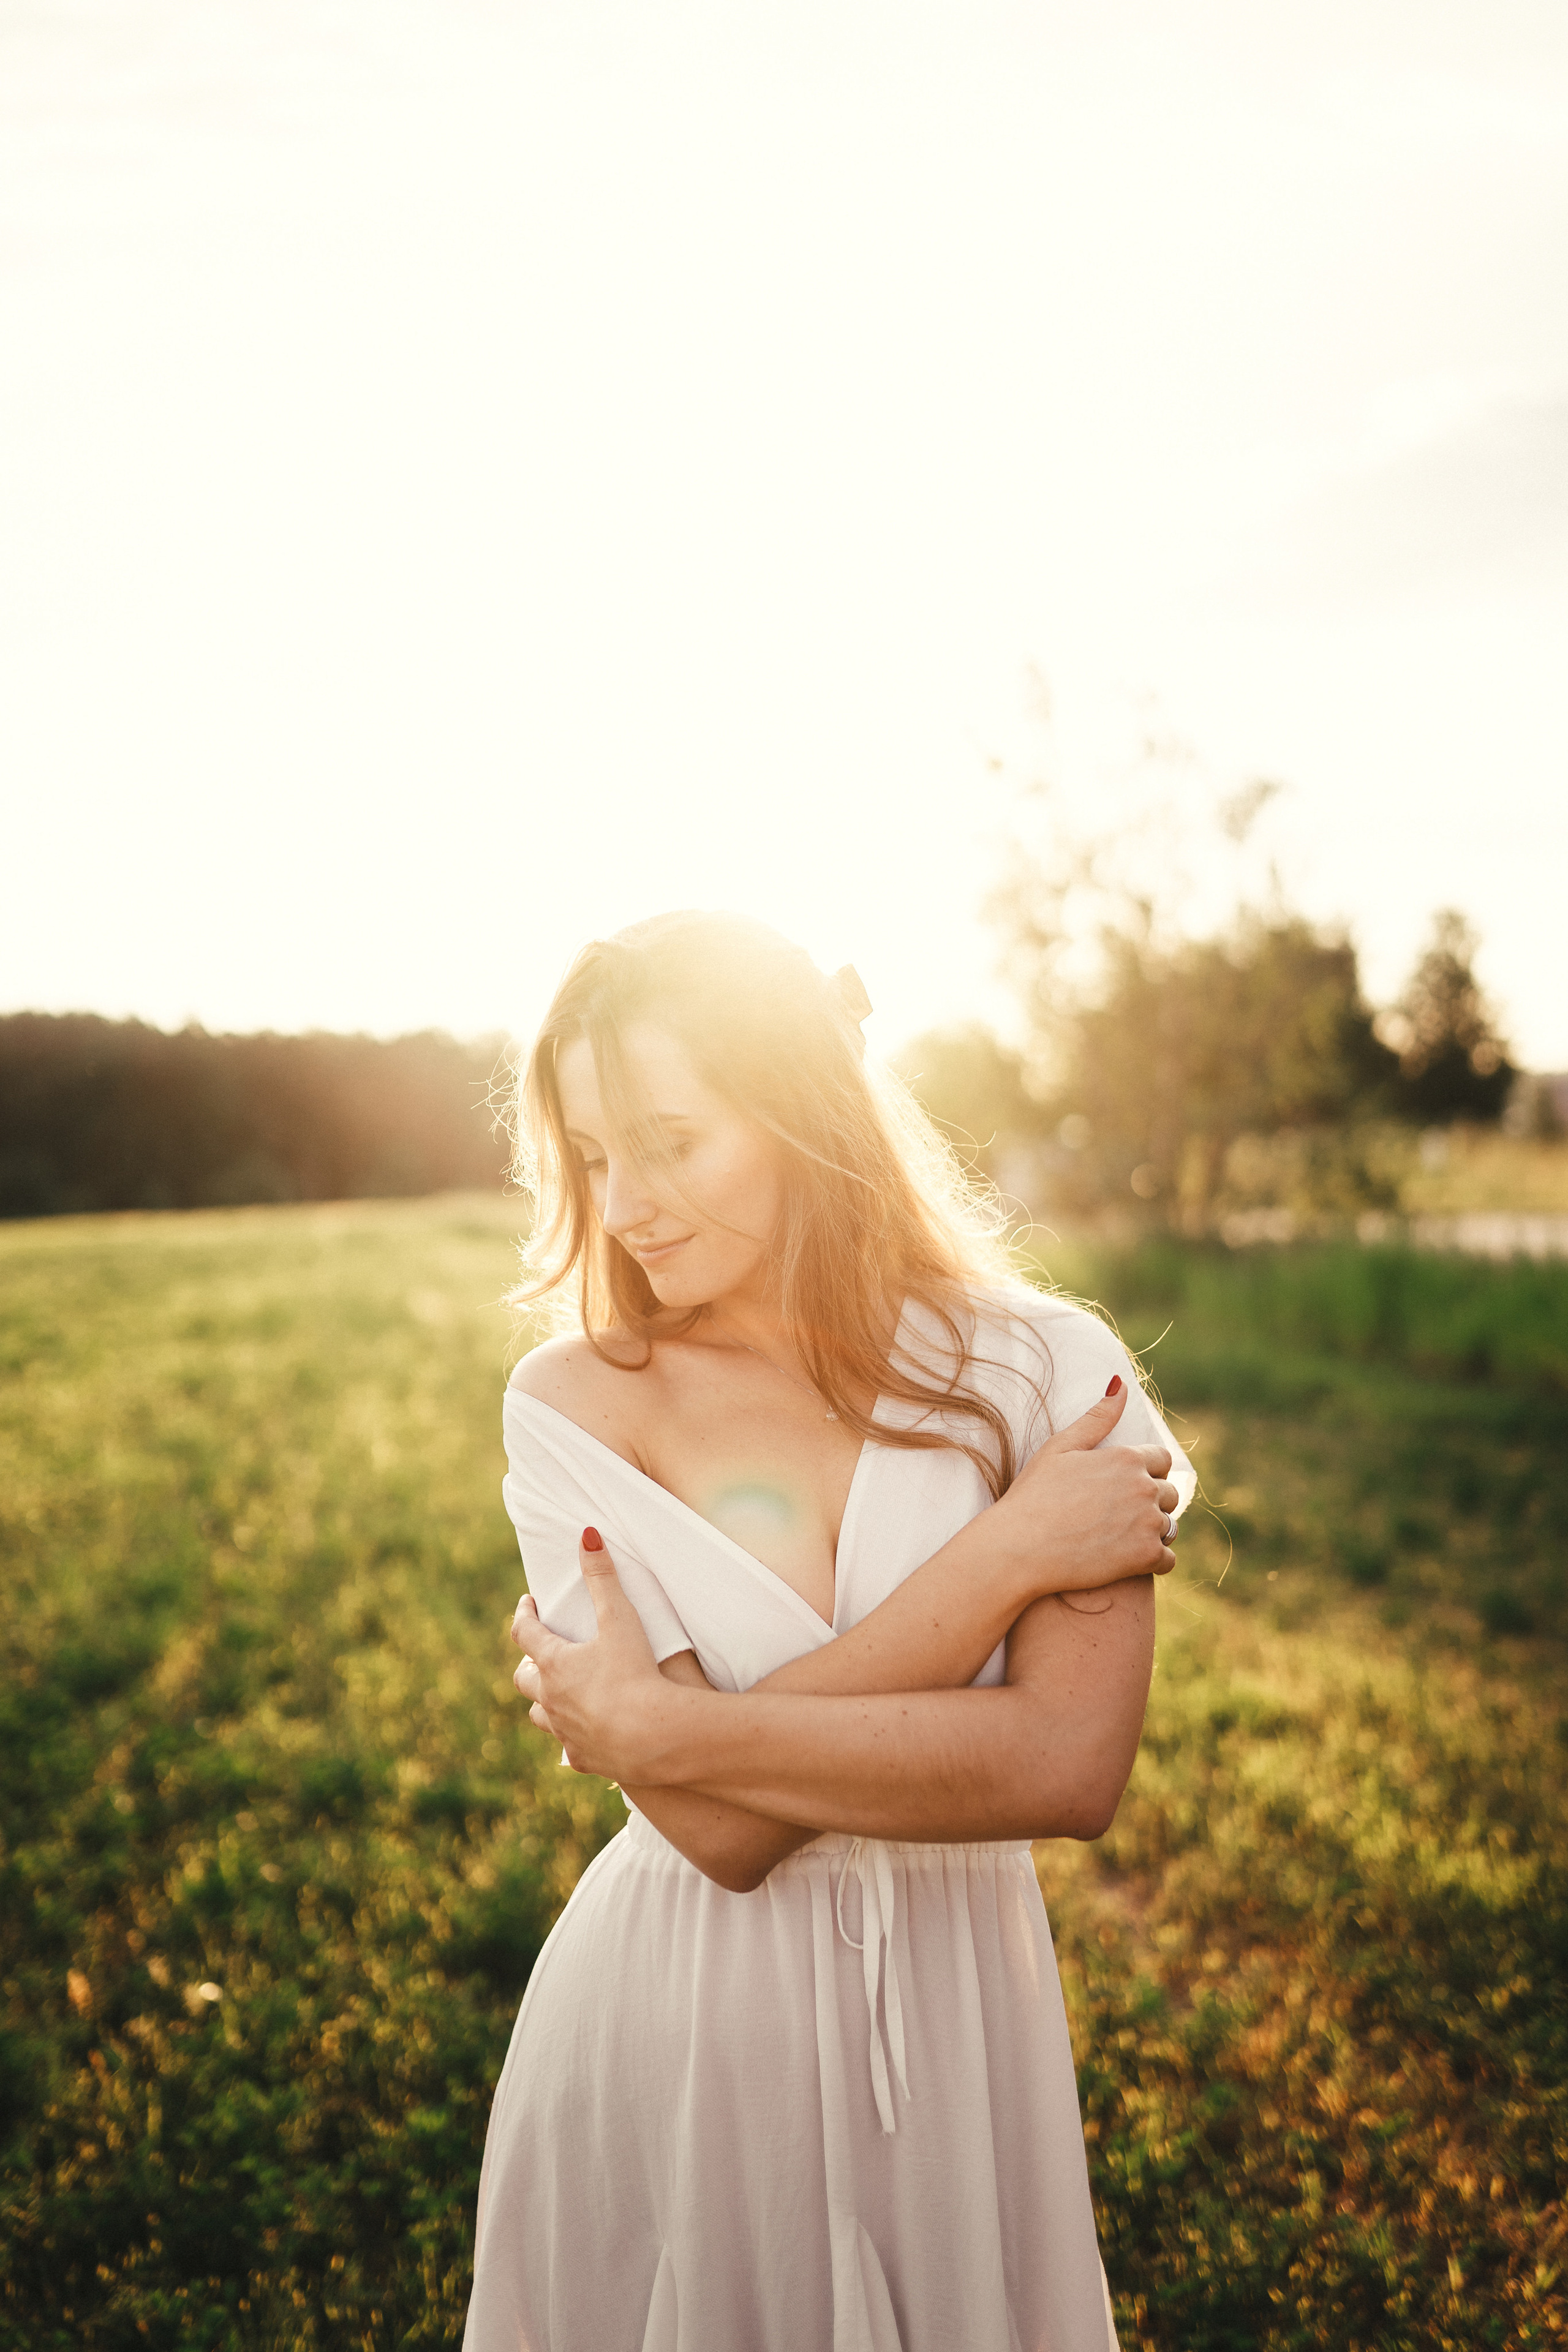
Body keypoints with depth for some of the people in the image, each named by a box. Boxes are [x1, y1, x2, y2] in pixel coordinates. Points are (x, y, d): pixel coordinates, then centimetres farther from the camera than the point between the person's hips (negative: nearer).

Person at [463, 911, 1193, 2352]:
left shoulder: (1043, 1372, -10)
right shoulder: (572, 1404, -11)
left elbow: (1072, 1771, -21)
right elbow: (720, 1832, -19)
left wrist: (660, 1728, -23)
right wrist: (1001, 1554, -22)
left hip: (951, 2017, 1)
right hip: (670, 2025, 0)